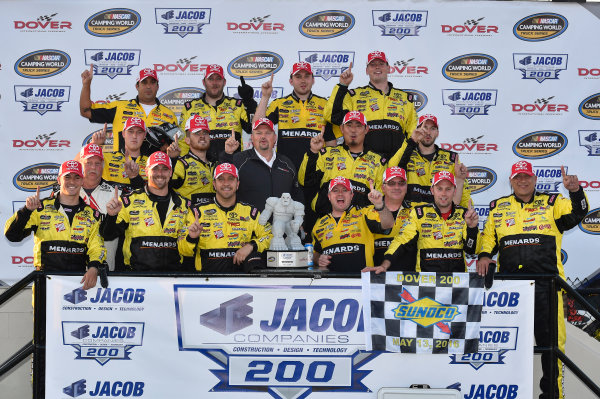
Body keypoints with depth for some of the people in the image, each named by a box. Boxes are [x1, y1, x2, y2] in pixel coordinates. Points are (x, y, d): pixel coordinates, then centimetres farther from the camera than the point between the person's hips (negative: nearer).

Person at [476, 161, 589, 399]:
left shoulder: (551, 203, 10)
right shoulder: (498, 207, 17)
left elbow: (577, 213, -5)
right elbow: (488, 236, 20)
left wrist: (575, 190, -22)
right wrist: (484, 255, 1)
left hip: (546, 282, -2)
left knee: (551, 338, -3)